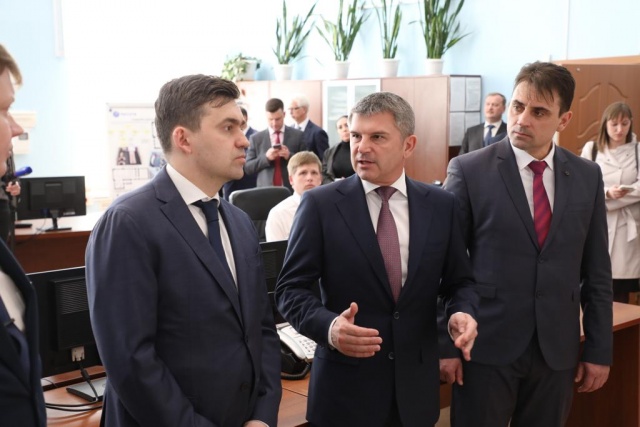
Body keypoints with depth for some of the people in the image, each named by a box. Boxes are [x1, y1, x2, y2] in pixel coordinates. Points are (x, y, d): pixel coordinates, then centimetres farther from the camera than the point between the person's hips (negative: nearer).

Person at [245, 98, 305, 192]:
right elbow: (247, 168, 4)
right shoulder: (256, 138, 6)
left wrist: (290, 156, -15)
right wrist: (266, 157, -13)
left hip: (292, 191, 0)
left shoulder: (298, 135, 5)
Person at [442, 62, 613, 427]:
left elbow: (596, 272, 7)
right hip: (486, 345, -3)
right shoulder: (469, 170, -7)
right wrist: (445, 343, -6)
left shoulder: (587, 177, 4)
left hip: (558, 348, 3)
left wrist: (599, 350, 6)